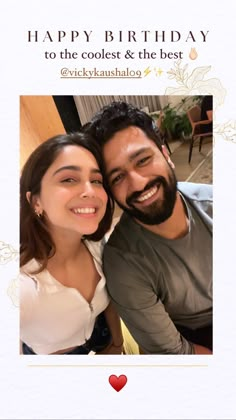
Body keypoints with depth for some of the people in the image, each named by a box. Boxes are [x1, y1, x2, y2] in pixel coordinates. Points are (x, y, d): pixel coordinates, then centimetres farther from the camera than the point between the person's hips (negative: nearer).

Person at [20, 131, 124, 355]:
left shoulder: (97, 246, -19)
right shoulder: (22, 285, -38)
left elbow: (109, 300, -1)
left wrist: (117, 344, 8)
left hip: (99, 332, 3)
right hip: (50, 354, -3)